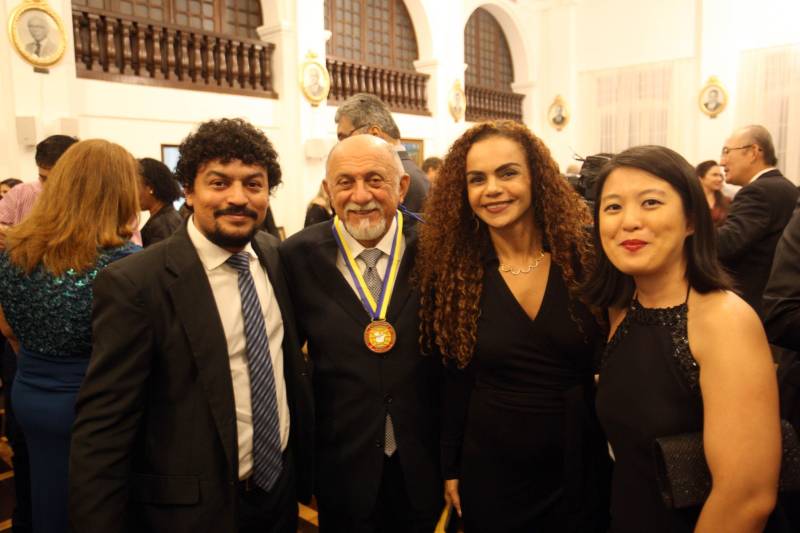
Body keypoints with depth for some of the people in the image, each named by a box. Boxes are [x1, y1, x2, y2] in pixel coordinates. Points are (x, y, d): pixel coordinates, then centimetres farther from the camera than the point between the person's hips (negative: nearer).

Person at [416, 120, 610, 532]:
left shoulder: (585, 256, -10)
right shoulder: (454, 272, -7)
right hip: (489, 469, 1)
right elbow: (457, 383, 0)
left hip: (579, 466, 0)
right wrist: (450, 467, 3)